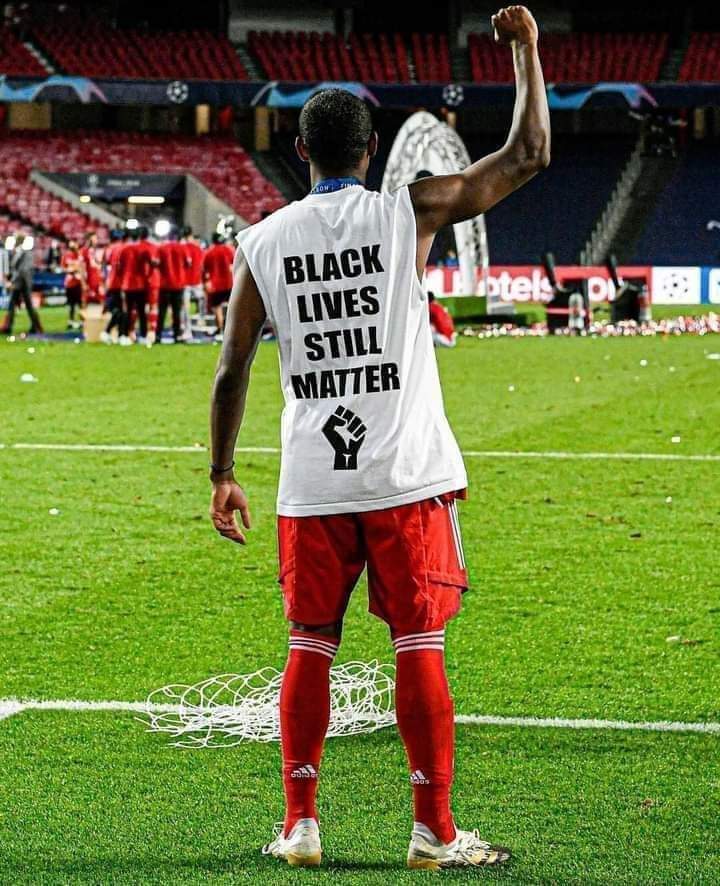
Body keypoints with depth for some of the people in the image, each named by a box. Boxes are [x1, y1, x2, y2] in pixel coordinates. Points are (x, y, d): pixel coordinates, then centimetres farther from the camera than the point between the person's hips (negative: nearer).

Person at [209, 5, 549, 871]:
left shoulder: (261, 241, 4)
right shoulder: (407, 214, -3)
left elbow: (232, 369, 6)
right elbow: (528, 155, 0)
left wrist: (221, 475, 15)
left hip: (312, 483, 2)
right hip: (405, 475, -2)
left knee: (309, 647, 9)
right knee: (419, 645, 1)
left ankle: (300, 824, 9)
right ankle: (434, 829, 3)